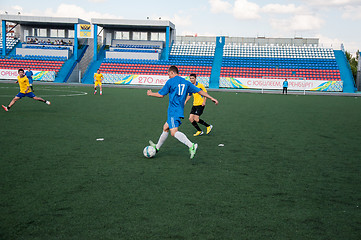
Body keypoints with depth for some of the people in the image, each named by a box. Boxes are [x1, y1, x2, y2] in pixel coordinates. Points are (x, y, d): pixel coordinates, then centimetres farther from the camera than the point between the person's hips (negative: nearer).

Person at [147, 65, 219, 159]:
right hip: (180, 110, 8)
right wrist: (211, 98, 11)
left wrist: (150, 94, 18)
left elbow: (161, 95, -1)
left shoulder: (170, 82, -5)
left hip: (173, 111, -8)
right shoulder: (186, 82, 12)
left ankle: (191, 146, -34)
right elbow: (199, 91, 9)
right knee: (165, 128, 21)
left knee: (174, 132, -17)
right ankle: (157, 147, 32)